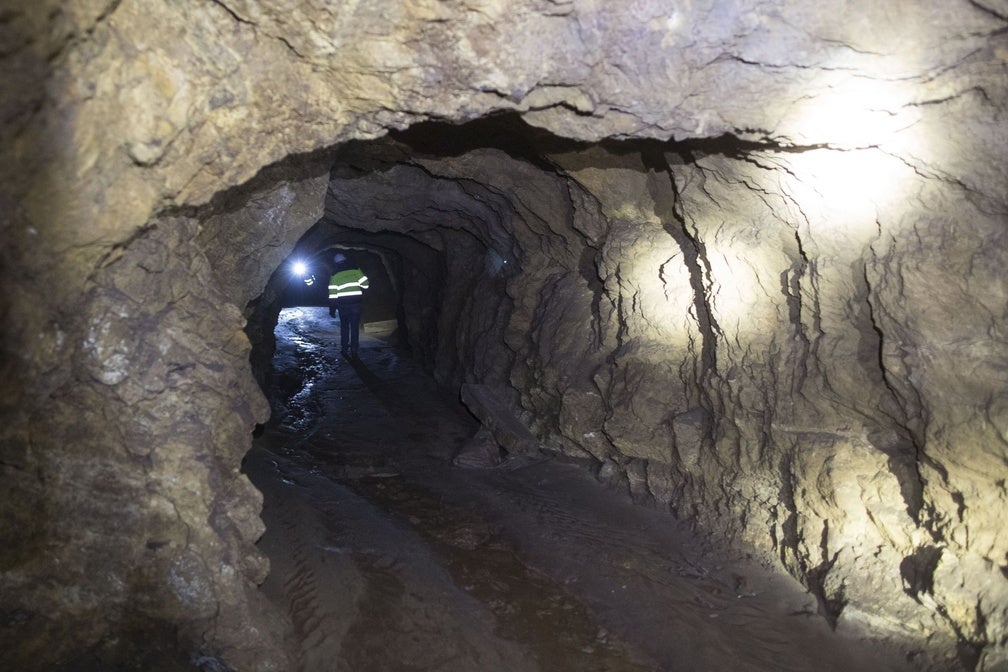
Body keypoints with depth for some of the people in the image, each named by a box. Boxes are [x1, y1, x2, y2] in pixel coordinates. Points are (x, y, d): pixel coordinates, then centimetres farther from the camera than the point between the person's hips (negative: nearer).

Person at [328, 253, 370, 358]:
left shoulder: (334, 277, -1)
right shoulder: (356, 272, -1)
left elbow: (333, 294, -3)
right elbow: (365, 284, 2)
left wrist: (332, 309, 2)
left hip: (343, 305, 0)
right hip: (356, 304, 0)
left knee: (344, 327, 16)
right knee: (355, 328, 5)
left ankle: (345, 349, 15)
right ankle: (354, 351, 2)